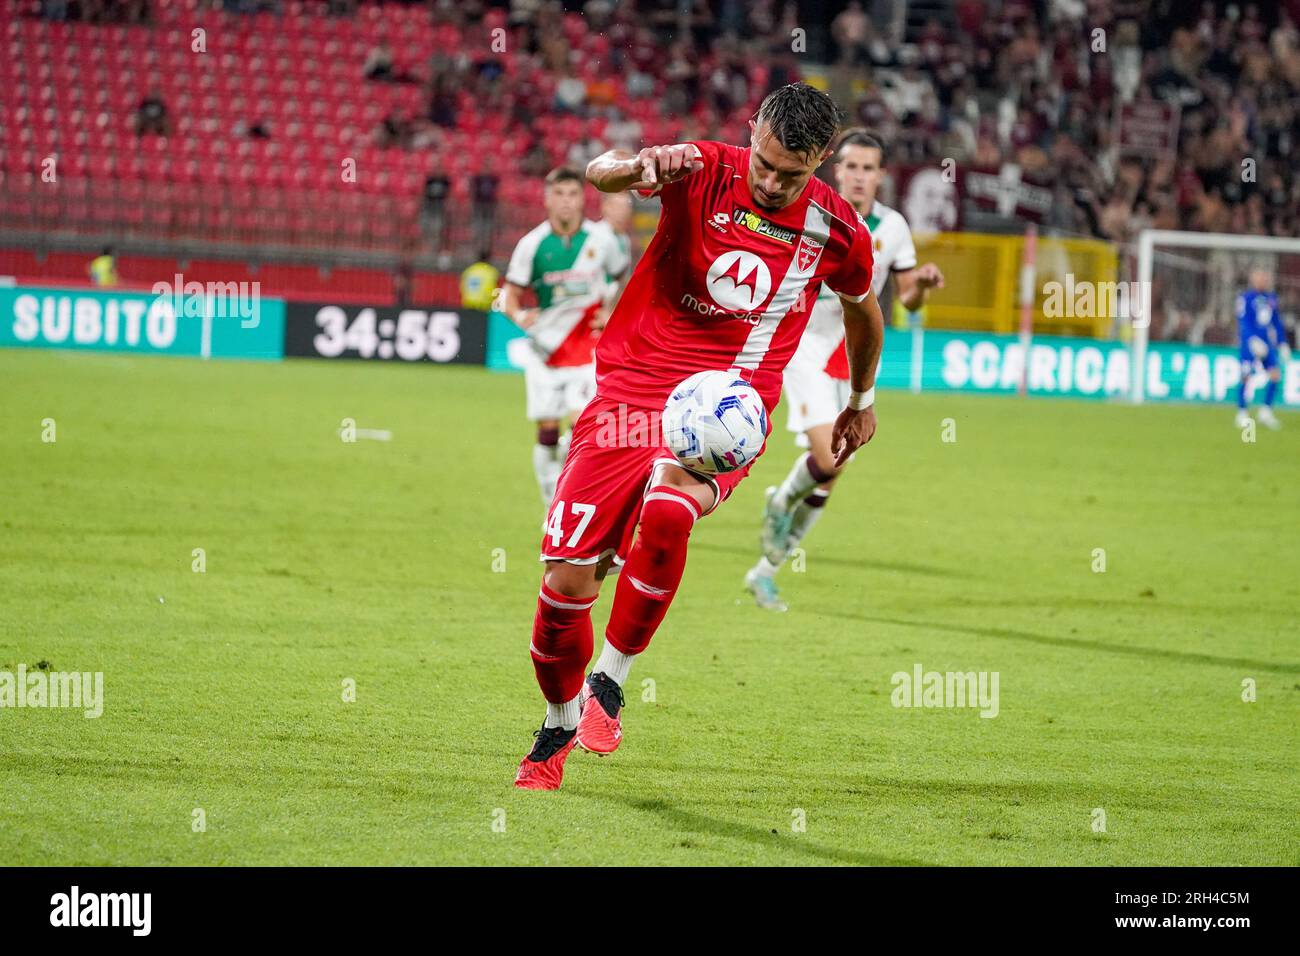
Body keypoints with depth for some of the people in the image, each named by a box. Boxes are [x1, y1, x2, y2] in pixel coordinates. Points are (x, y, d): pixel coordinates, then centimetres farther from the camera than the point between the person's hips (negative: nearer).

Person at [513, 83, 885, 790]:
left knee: (666, 511, -34)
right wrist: (638, 168, -49)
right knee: (567, 579, -8)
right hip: (631, 388, 0)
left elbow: (862, 308, 22)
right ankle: (559, 726, 20)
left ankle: (609, 682, -14)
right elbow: (600, 173, -26)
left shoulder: (836, 231, 0)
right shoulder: (706, 172, -8)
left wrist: (862, 400, 35)